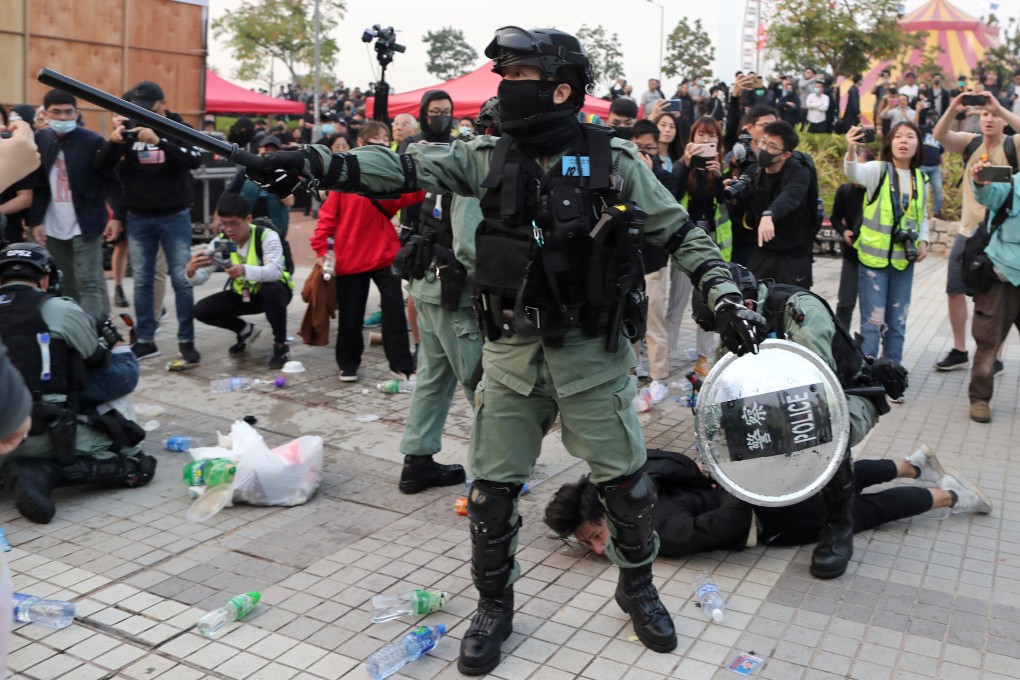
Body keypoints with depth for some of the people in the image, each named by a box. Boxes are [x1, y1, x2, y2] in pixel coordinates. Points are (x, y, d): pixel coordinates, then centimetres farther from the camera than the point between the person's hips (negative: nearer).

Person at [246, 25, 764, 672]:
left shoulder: (614, 162, -8)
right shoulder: (489, 156, -1)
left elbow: (682, 232, -1)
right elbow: (403, 168, -8)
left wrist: (727, 298, -10)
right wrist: (313, 162, -19)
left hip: (592, 356, -2)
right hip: (513, 354, 2)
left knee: (625, 480, 9)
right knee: (492, 490, 8)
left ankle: (638, 586, 36)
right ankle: (494, 607, 30)